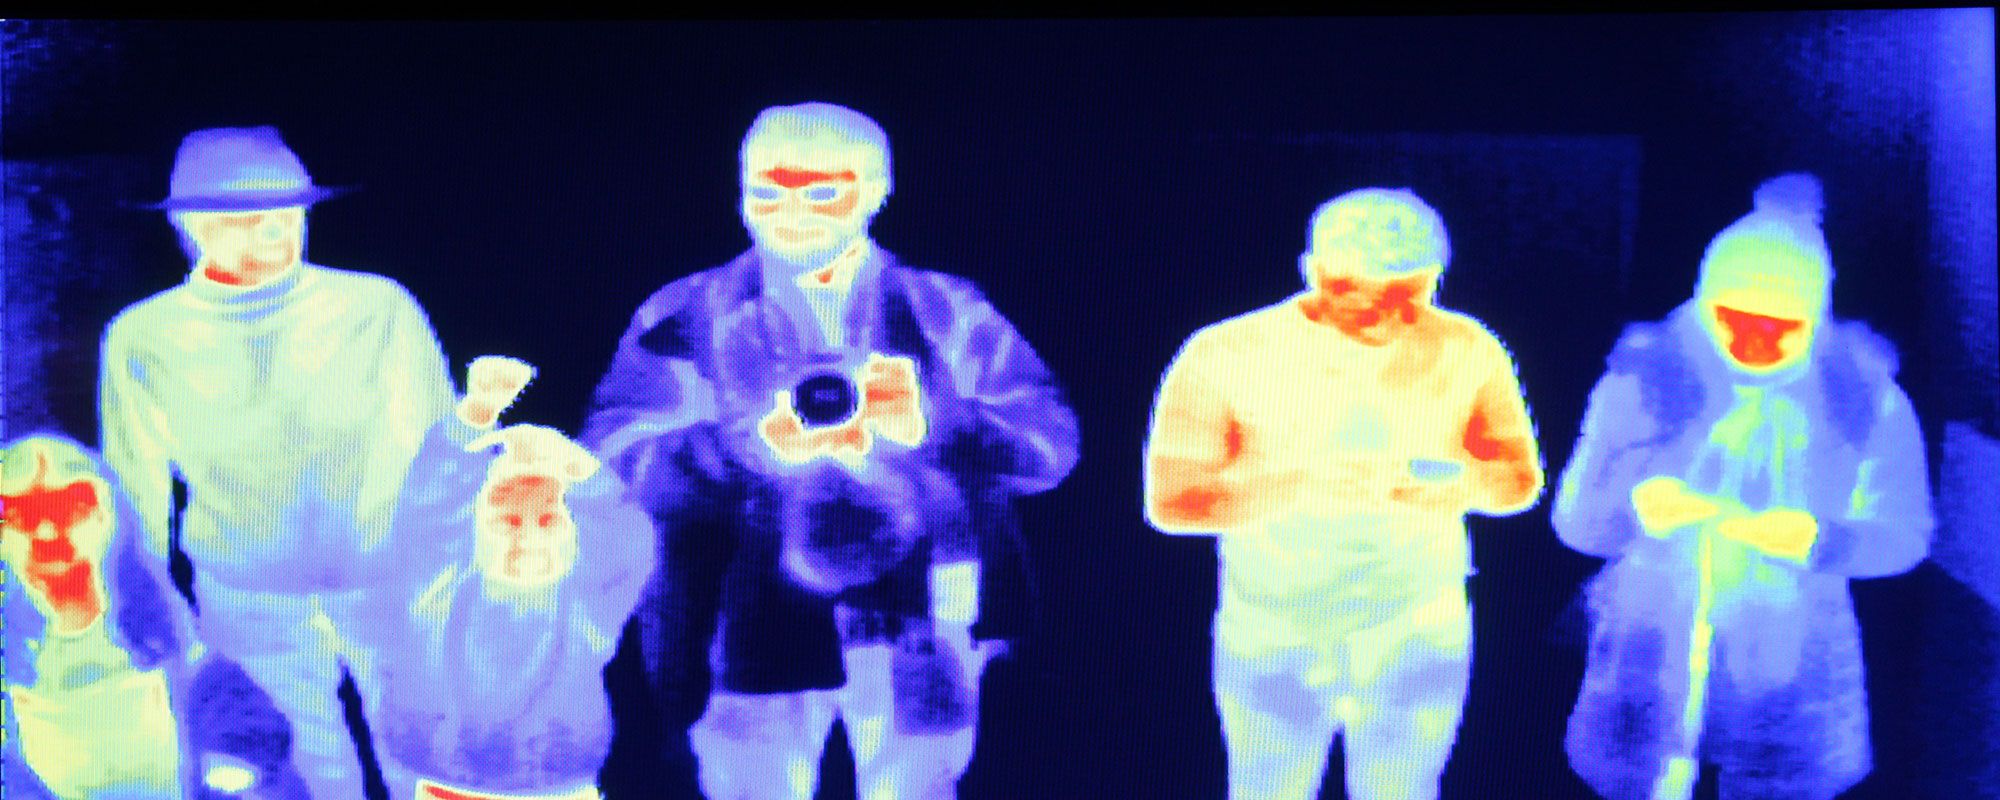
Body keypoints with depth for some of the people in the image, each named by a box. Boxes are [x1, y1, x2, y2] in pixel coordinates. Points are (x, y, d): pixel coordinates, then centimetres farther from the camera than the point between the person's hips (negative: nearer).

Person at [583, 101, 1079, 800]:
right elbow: (613, 459, -5)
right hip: (755, 634, -1)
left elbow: (1050, 440, 2)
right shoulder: (688, 318, 8)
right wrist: (751, 445, -22)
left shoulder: (944, 312, 12)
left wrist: (930, 421, -18)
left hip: (916, 640, 1)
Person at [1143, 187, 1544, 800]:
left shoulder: (1466, 352, -8)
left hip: (1416, 644, 1)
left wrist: (1466, 483, -25)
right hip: (1274, 646, -1)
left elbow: (1521, 477, 0)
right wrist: (1301, 480, -35)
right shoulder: (1227, 355, -15)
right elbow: (1170, 499, -19)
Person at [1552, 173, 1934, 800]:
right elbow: (1576, 518, -4)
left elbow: (1904, 533, -1)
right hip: (1654, 650, 0)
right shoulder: (1651, 374, -4)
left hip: (1787, 671, 0)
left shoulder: (1862, 394, -1)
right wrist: (1638, 506, -27)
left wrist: (1816, 538, -21)